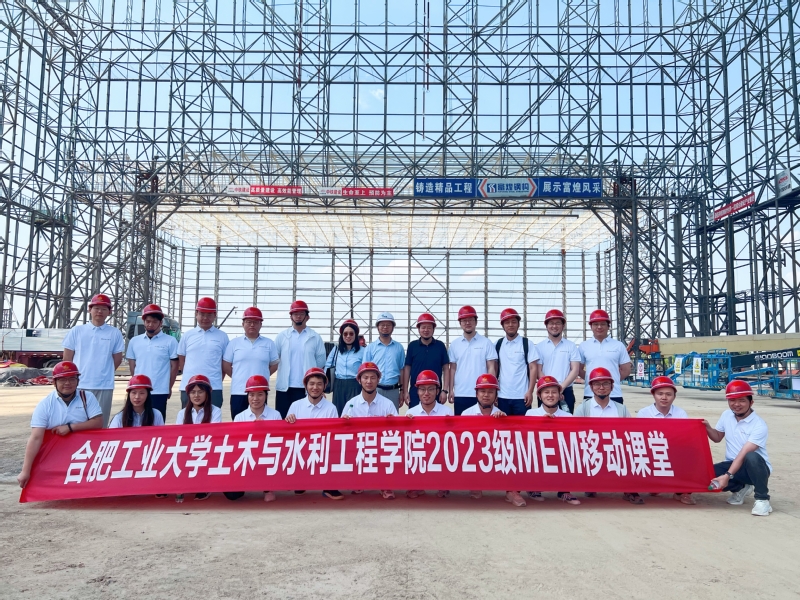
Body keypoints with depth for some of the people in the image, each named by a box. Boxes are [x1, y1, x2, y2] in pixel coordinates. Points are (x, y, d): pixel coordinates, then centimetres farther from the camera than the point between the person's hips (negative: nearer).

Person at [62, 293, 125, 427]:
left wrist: (104, 373, 11)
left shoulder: (115, 333, 3)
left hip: (104, 386, 0)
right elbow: (67, 358, 8)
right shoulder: (77, 331, 4)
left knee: (101, 425, 7)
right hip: (80, 385, 0)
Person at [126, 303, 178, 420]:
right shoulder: (134, 341, 9)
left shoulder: (170, 341, -1)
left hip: (160, 392, -3)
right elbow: (132, 366, 15)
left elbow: (174, 366, 1)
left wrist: (169, 388, 2)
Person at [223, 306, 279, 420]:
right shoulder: (234, 343, 6)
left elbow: (274, 365, 10)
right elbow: (225, 365, 8)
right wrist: (238, 377, 4)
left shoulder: (269, 343, 6)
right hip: (238, 392, 0)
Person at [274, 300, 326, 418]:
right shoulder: (282, 336, 6)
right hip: (285, 387, 1)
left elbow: (321, 361, 5)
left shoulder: (315, 337, 3)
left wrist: (309, 372, 9)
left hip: (307, 387, -1)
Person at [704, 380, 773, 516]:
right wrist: (707, 427, -7)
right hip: (733, 464, 5)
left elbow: (743, 455, -28)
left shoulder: (759, 426, -21)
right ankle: (740, 488, 9)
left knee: (751, 457, -40)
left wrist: (728, 476, -36)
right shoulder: (726, 415, -1)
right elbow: (717, 438, 15)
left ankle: (762, 499, -16)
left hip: (754, 468, -5)